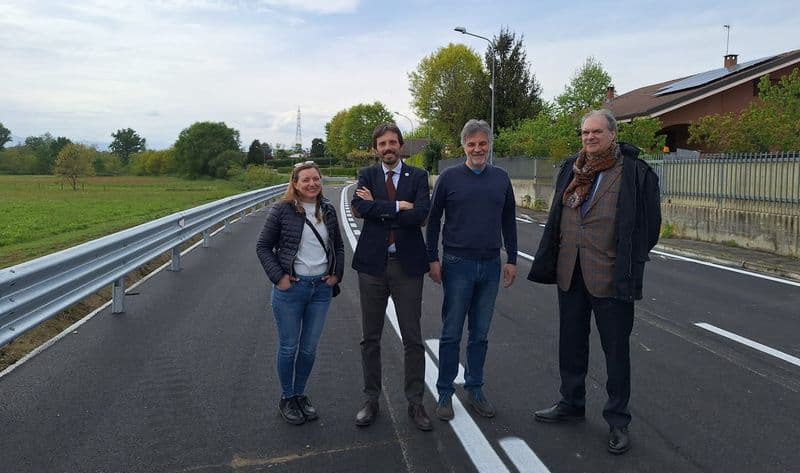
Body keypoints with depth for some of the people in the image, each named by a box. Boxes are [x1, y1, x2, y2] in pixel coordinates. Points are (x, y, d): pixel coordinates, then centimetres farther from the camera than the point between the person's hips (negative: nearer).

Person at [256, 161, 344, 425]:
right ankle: (286, 398, 27)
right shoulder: (282, 210, -7)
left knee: (310, 348, 12)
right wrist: (277, 277, -10)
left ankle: (300, 394, 31)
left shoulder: (328, 210, 5)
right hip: (290, 288, -4)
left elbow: (338, 245, 16)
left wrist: (337, 273, 5)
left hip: (321, 288, 4)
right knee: (289, 347, 8)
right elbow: (263, 247, -2)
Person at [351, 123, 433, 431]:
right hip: (373, 264, 1)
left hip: (407, 264, -1)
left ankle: (415, 403, 21)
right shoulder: (367, 175, 5)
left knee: (413, 339, 6)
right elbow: (359, 207, -14)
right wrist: (397, 206, -14)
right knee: (370, 338, 11)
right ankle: (371, 400, 27)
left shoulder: (418, 176, 2)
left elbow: (421, 213, -16)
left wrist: (377, 208, -11)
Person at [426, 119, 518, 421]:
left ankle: (475, 390, 25)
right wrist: (433, 259, -3)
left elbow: (509, 221, 12)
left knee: (480, 334, 12)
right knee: (451, 334, 4)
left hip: (491, 266, 3)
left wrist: (512, 259, 8)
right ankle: (445, 393, 16)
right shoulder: (449, 177, -2)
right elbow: (433, 220, 1)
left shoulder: (501, 178, 7)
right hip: (457, 265, -3)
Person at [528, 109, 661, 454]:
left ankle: (618, 419, 23)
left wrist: (628, 264, -5)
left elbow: (649, 225, -7)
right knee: (571, 342, 18)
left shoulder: (635, 173, -9)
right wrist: (552, 262, 9)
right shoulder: (571, 169, 7)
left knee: (616, 348, 7)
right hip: (570, 274, 6)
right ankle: (571, 403, 37)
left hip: (610, 276, -5)